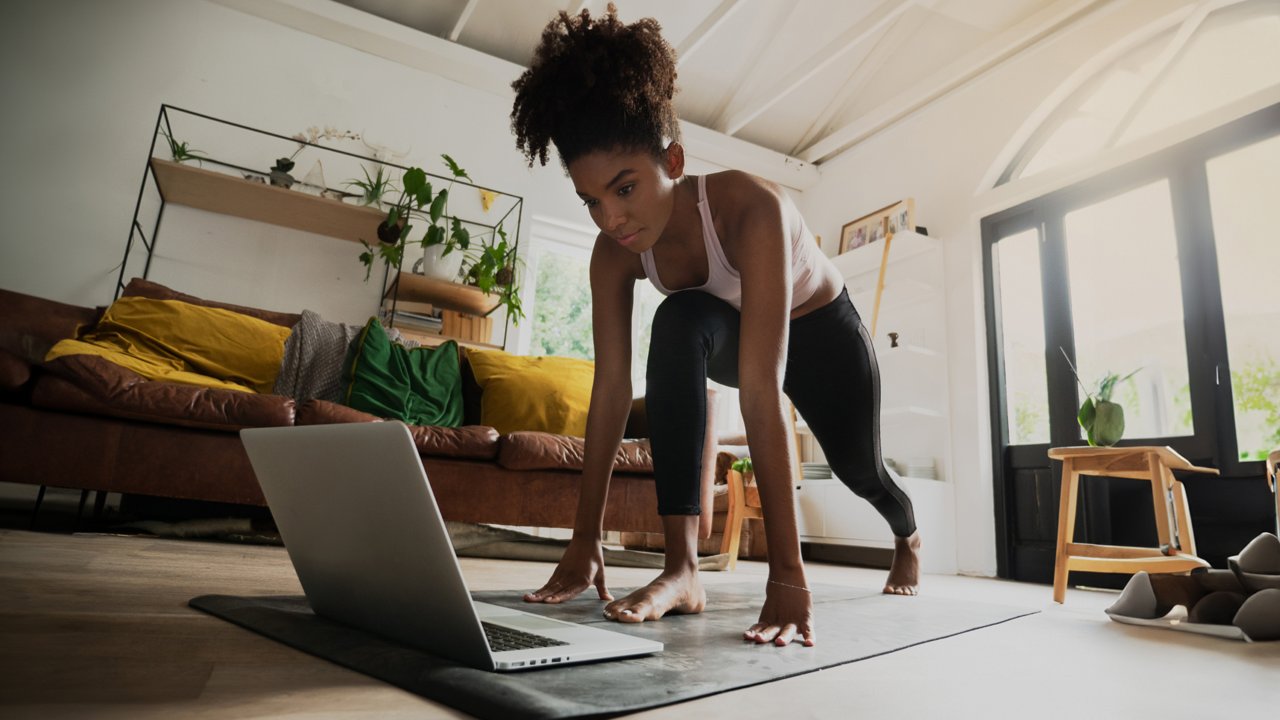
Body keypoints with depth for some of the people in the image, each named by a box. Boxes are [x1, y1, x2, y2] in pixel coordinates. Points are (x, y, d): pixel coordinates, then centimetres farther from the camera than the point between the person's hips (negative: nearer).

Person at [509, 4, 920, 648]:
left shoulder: (751, 208, -42)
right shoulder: (614, 253, -26)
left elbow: (760, 395, -49)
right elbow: (610, 388, -26)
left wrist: (787, 575, -48)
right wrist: (585, 538, -27)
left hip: (820, 329, -2)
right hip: (733, 334, 2)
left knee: (857, 467, 15)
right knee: (679, 325, -33)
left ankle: (907, 535, 57)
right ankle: (681, 568, -30)